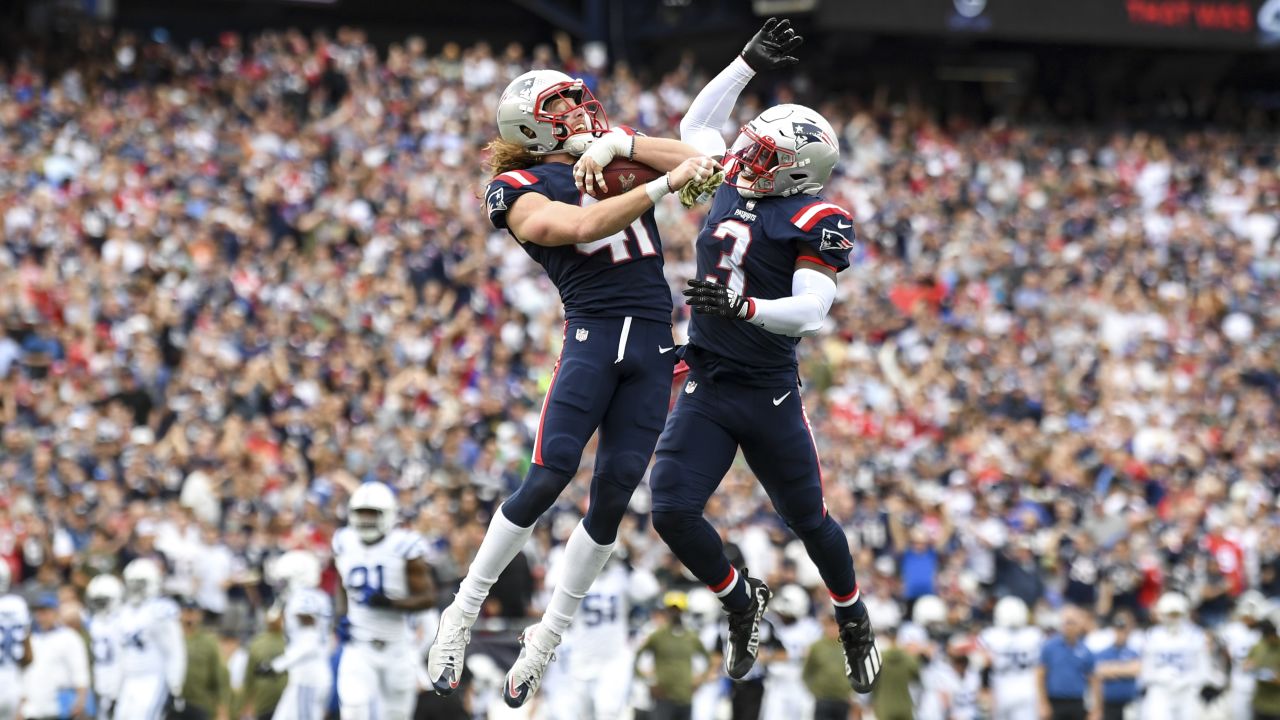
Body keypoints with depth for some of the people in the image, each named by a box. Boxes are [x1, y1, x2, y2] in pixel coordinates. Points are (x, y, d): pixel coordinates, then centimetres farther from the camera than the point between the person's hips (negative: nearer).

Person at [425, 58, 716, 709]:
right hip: (592, 333, -4)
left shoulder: (615, 148, 17)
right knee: (548, 479, -16)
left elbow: (697, 164, 6)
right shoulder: (520, 191, 2)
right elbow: (585, 226, -15)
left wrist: (621, 145, -5)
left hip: (653, 344, 4)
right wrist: (665, 184, -18)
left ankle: (547, 638, 9)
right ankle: (463, 611, -4)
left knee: (613, 495, -1)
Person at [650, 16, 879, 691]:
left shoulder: (815, 219, -11)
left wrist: (742, 308, -35)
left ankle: (855, 622, 32)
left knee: (809, 519, 7)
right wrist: (749, 62, 20)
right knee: (672, 511, -8)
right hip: (705, 388, 5)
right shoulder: (734, 187, 8)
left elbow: (811, 308, -21)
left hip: (769, 394, -5)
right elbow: (696, 125, 26)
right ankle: (741, 601, 17)